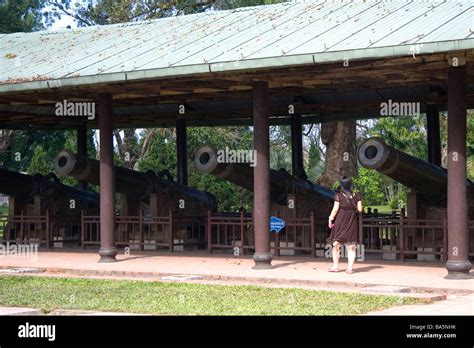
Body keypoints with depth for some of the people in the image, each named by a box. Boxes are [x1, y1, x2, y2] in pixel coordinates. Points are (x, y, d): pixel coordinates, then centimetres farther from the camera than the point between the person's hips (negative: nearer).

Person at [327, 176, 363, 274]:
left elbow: (335, 209, -9)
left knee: (336, 244, 12)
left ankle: (335, 266, 14)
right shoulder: (357, 195, -2)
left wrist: (330, 219, 2)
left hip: (340, 222, -1)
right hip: (352, 223, 2)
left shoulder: (339, 195, -8)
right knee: (351, 247, 6)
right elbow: (360, 209, -2)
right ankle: (350, 268, -1)